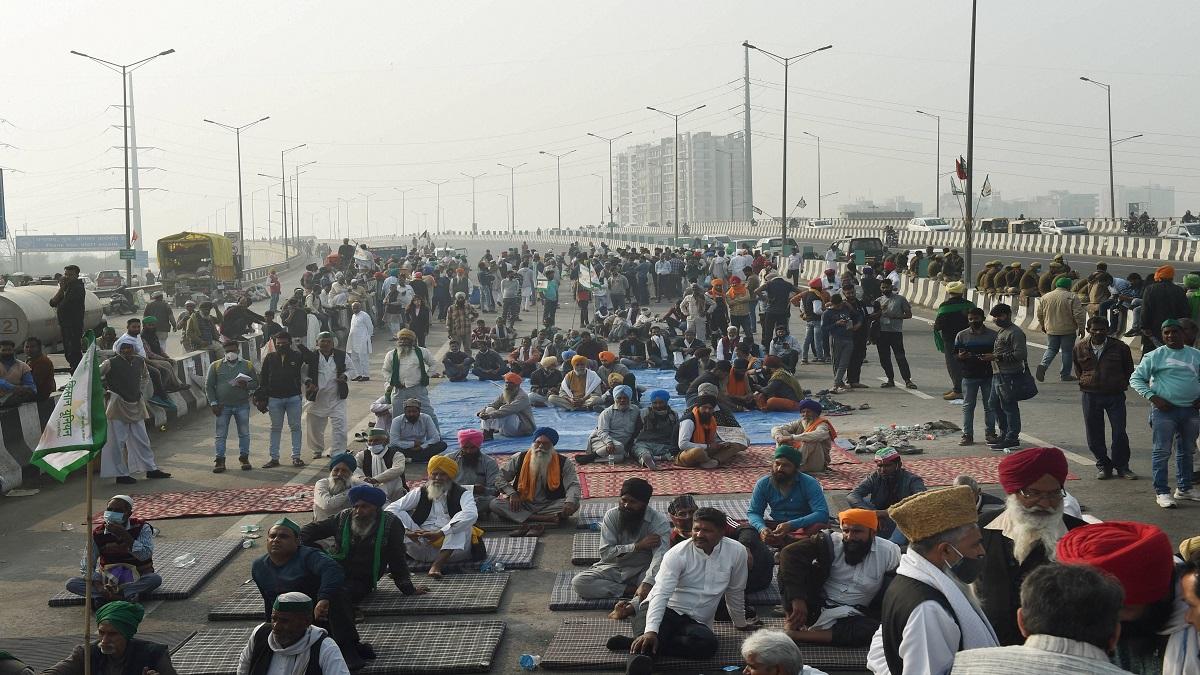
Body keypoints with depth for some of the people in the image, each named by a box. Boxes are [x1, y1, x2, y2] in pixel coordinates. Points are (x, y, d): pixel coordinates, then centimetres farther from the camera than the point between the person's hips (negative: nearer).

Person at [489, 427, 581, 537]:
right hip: (522, 505, 1)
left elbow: (573, 485, -9)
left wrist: (570, 502, -30)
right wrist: (512, 493, -15)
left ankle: (528, 524, -38)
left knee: (574, 505, -28)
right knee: (495, 504, -25)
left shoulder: (564, 462, 1)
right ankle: (547, 519, -35)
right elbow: (499, 478, 4)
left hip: (550, 506, -1)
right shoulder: (519, 459, 4)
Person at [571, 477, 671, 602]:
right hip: (614, 568, 4)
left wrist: (647, 584, -47)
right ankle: (631, 590, -19)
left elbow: (660, 557, -29)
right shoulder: (612, 515, -7)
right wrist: (638, 546, -23)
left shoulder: (659, 522, -15)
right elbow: (605, 553, -13)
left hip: (643, 570, -4)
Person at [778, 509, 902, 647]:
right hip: (815, 606, -1)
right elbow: (790, 553, -23)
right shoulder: (830, 541, -12)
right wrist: (797, 600, -31)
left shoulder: (888, 552, -8)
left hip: (852, 616, 1)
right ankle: (791, 624, -18)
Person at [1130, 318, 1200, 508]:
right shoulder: (1155, 356, -2)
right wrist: (1153, 397, -13)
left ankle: (1184, 489, 26)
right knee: (1162, 451, -4)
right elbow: (1136, 378, -2)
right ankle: (1161, 492, 0)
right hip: (1165, 409, -4)